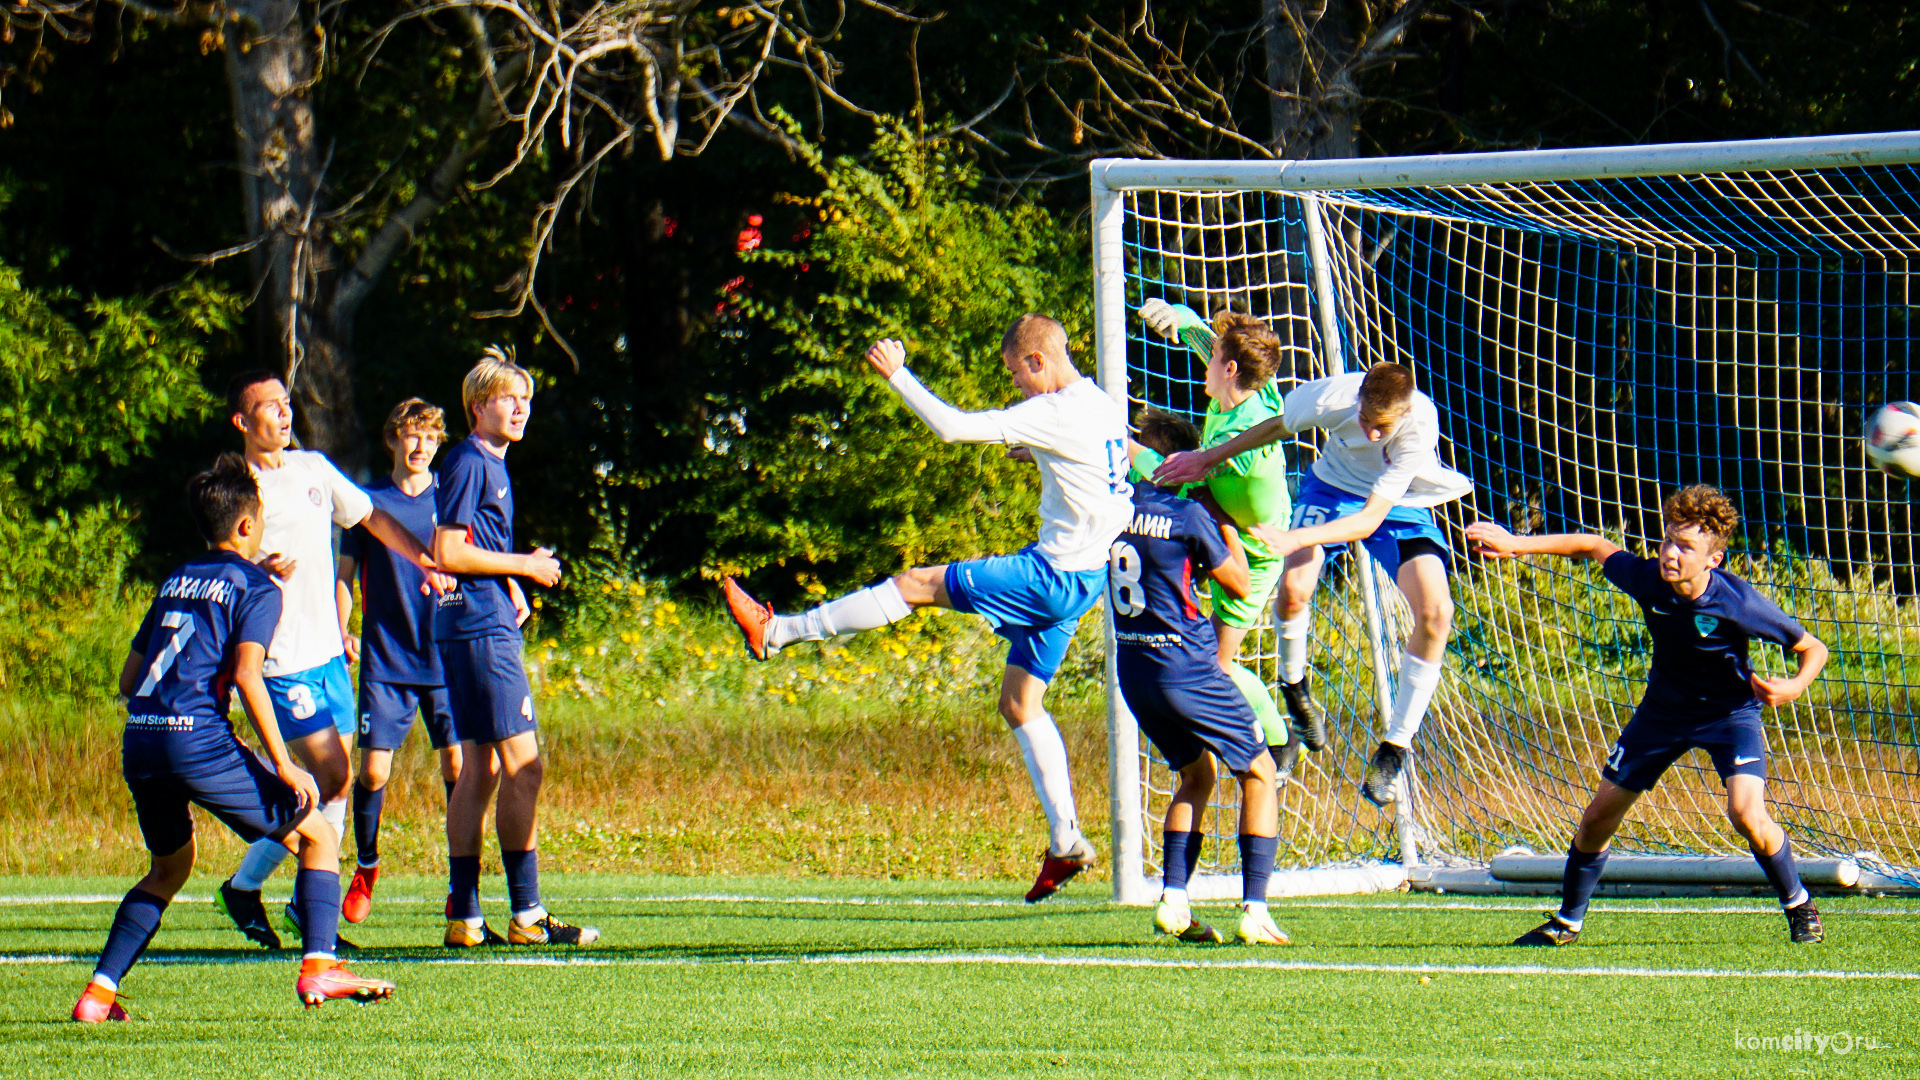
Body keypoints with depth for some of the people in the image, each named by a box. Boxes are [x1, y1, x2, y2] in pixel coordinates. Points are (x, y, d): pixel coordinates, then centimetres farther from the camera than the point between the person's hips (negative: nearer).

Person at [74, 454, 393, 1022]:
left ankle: (99, 991, 15)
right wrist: (284, 766, -11)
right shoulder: (256, 586, 3)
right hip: (199, 738, -7)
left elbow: (128, 678, 23)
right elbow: (246, 674, -11)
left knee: (169, 867, 26)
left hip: (138, 741, 7)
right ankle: (318, 965, -10)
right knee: (316, 834, 6)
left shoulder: (175, 581, 23)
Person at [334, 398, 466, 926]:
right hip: (384, 660, 0)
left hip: (446, 658, 0)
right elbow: (345, 573, 10)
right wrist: (341, 630, -4)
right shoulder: (369, 501, 5)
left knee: (457, 765, -6)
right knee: (373, 769, -4)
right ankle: (365, 868, 18)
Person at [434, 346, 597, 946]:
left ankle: (463, 917, 10)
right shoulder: (469, 463, -10)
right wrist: (524, 568, -10)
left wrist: (513, 586, 12)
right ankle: (527, 916, -12)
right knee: (523, 767, -11)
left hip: (487, 629, 10)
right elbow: (446, 553, -17)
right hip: (482, 631, -10)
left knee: (480, 770, 9)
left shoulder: (494, 466, 20)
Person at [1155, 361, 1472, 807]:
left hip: (1401, 505, -1)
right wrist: (1209, 458, -1)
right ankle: (1293, 687, 8)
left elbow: (1372, 517, -35)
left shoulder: (1420, 425, -36)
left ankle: (1395, 746, -7)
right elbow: (1278, 426, -5)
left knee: (1435, 612, -22)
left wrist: (1297, 538, -46)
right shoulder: (1331, 397, -31)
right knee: (1294, 586, -26)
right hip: (1334, 485, 1)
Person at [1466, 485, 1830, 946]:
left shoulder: (1737, 603, -31)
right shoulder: (1647, 579, -22)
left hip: (1730, 712, -4)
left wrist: (1795, 685, -38)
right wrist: (1518, 544, -3)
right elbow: (1596, 547, 0)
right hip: (1664, 709, 4)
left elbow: (1813, 648, -18)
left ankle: (1799, 907, 2)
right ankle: (1567, 921, 28)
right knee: (1600, 816, 5)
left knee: (1747, 815, -26)